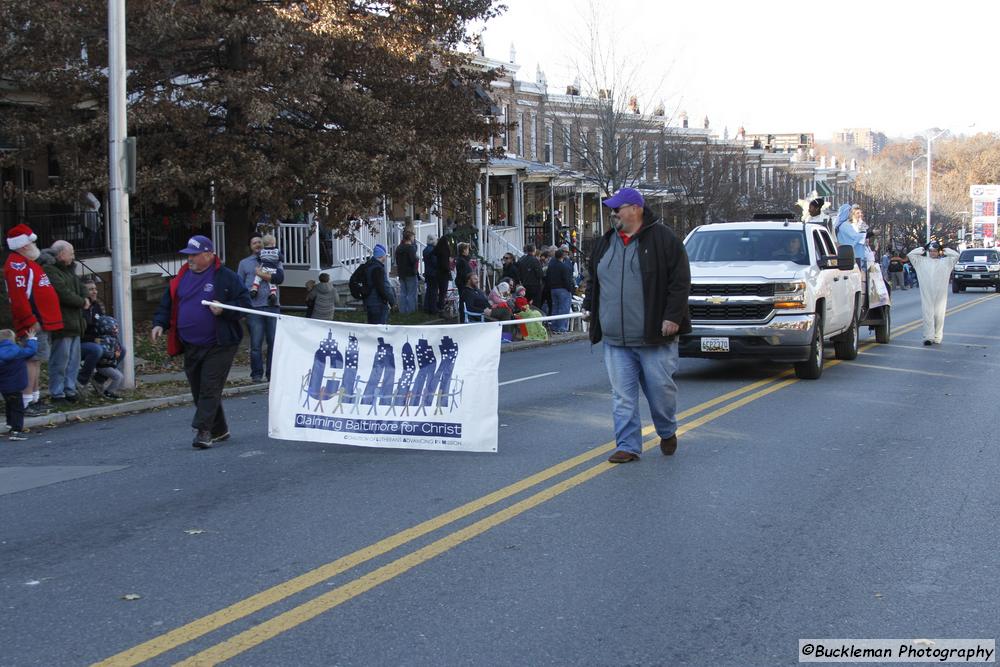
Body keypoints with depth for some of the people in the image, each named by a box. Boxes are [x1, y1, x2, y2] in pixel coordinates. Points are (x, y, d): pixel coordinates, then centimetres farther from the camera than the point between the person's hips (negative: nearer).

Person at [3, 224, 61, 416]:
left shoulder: (27, 262, 20)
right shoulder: (17, 264, -14)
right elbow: (18, 297, -23)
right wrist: (31, 321, -24)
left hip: (42, 321, 11)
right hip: (34, 324, -11)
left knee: (36, 360, 15)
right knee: (33, 360, -10)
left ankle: (35, 399, 22)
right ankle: (26, 403, -9)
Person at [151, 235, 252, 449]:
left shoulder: (226, 277, -5)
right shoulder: (181, 278, 12)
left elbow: (244, 302, -6)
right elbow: (167, 304, 16)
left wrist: (224, 310, -21)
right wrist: (159, 324, 0)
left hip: (218, 345, -6)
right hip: (190, 346, 6)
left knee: (209, 389, -10)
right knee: (198, 390, 12)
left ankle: (203, 430, -10)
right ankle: (219, 430, 25)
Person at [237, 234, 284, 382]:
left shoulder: (274, 260, 15)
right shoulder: (244, 263, 16)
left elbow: (280, 277, -2)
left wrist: (263, 275, -8)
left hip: (272, 306, 1)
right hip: (254, 307, -1)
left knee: (274, 341, 1)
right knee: (256, 343, -4)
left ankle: (272, 374, 7)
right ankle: (257, 374, 2)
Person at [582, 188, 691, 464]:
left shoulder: (662, 239, -5)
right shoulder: (605, 243, 13)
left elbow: (680, 280, -8)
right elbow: (594, 280, 25)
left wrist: (672, 316, -13)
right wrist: (589, 306, 14)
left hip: (654, 337, -5)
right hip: (615, 339, 5)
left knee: (661, 387, 4)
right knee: (622, 396, 3)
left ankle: (667, 432, 29)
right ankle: (628, 446, 8)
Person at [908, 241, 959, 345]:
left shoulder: (945, 261, 11)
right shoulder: (922, 261, 11)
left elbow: (956, 255, 6)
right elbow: (910, 254, 10)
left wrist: (945, 251, 11)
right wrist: (922, 250, 13)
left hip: (940, 294, 0)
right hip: (926, 294, 0)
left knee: (939, 315, 1)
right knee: (927, 314, -6)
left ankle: (937, 337, 11)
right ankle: (928, 337, -7)